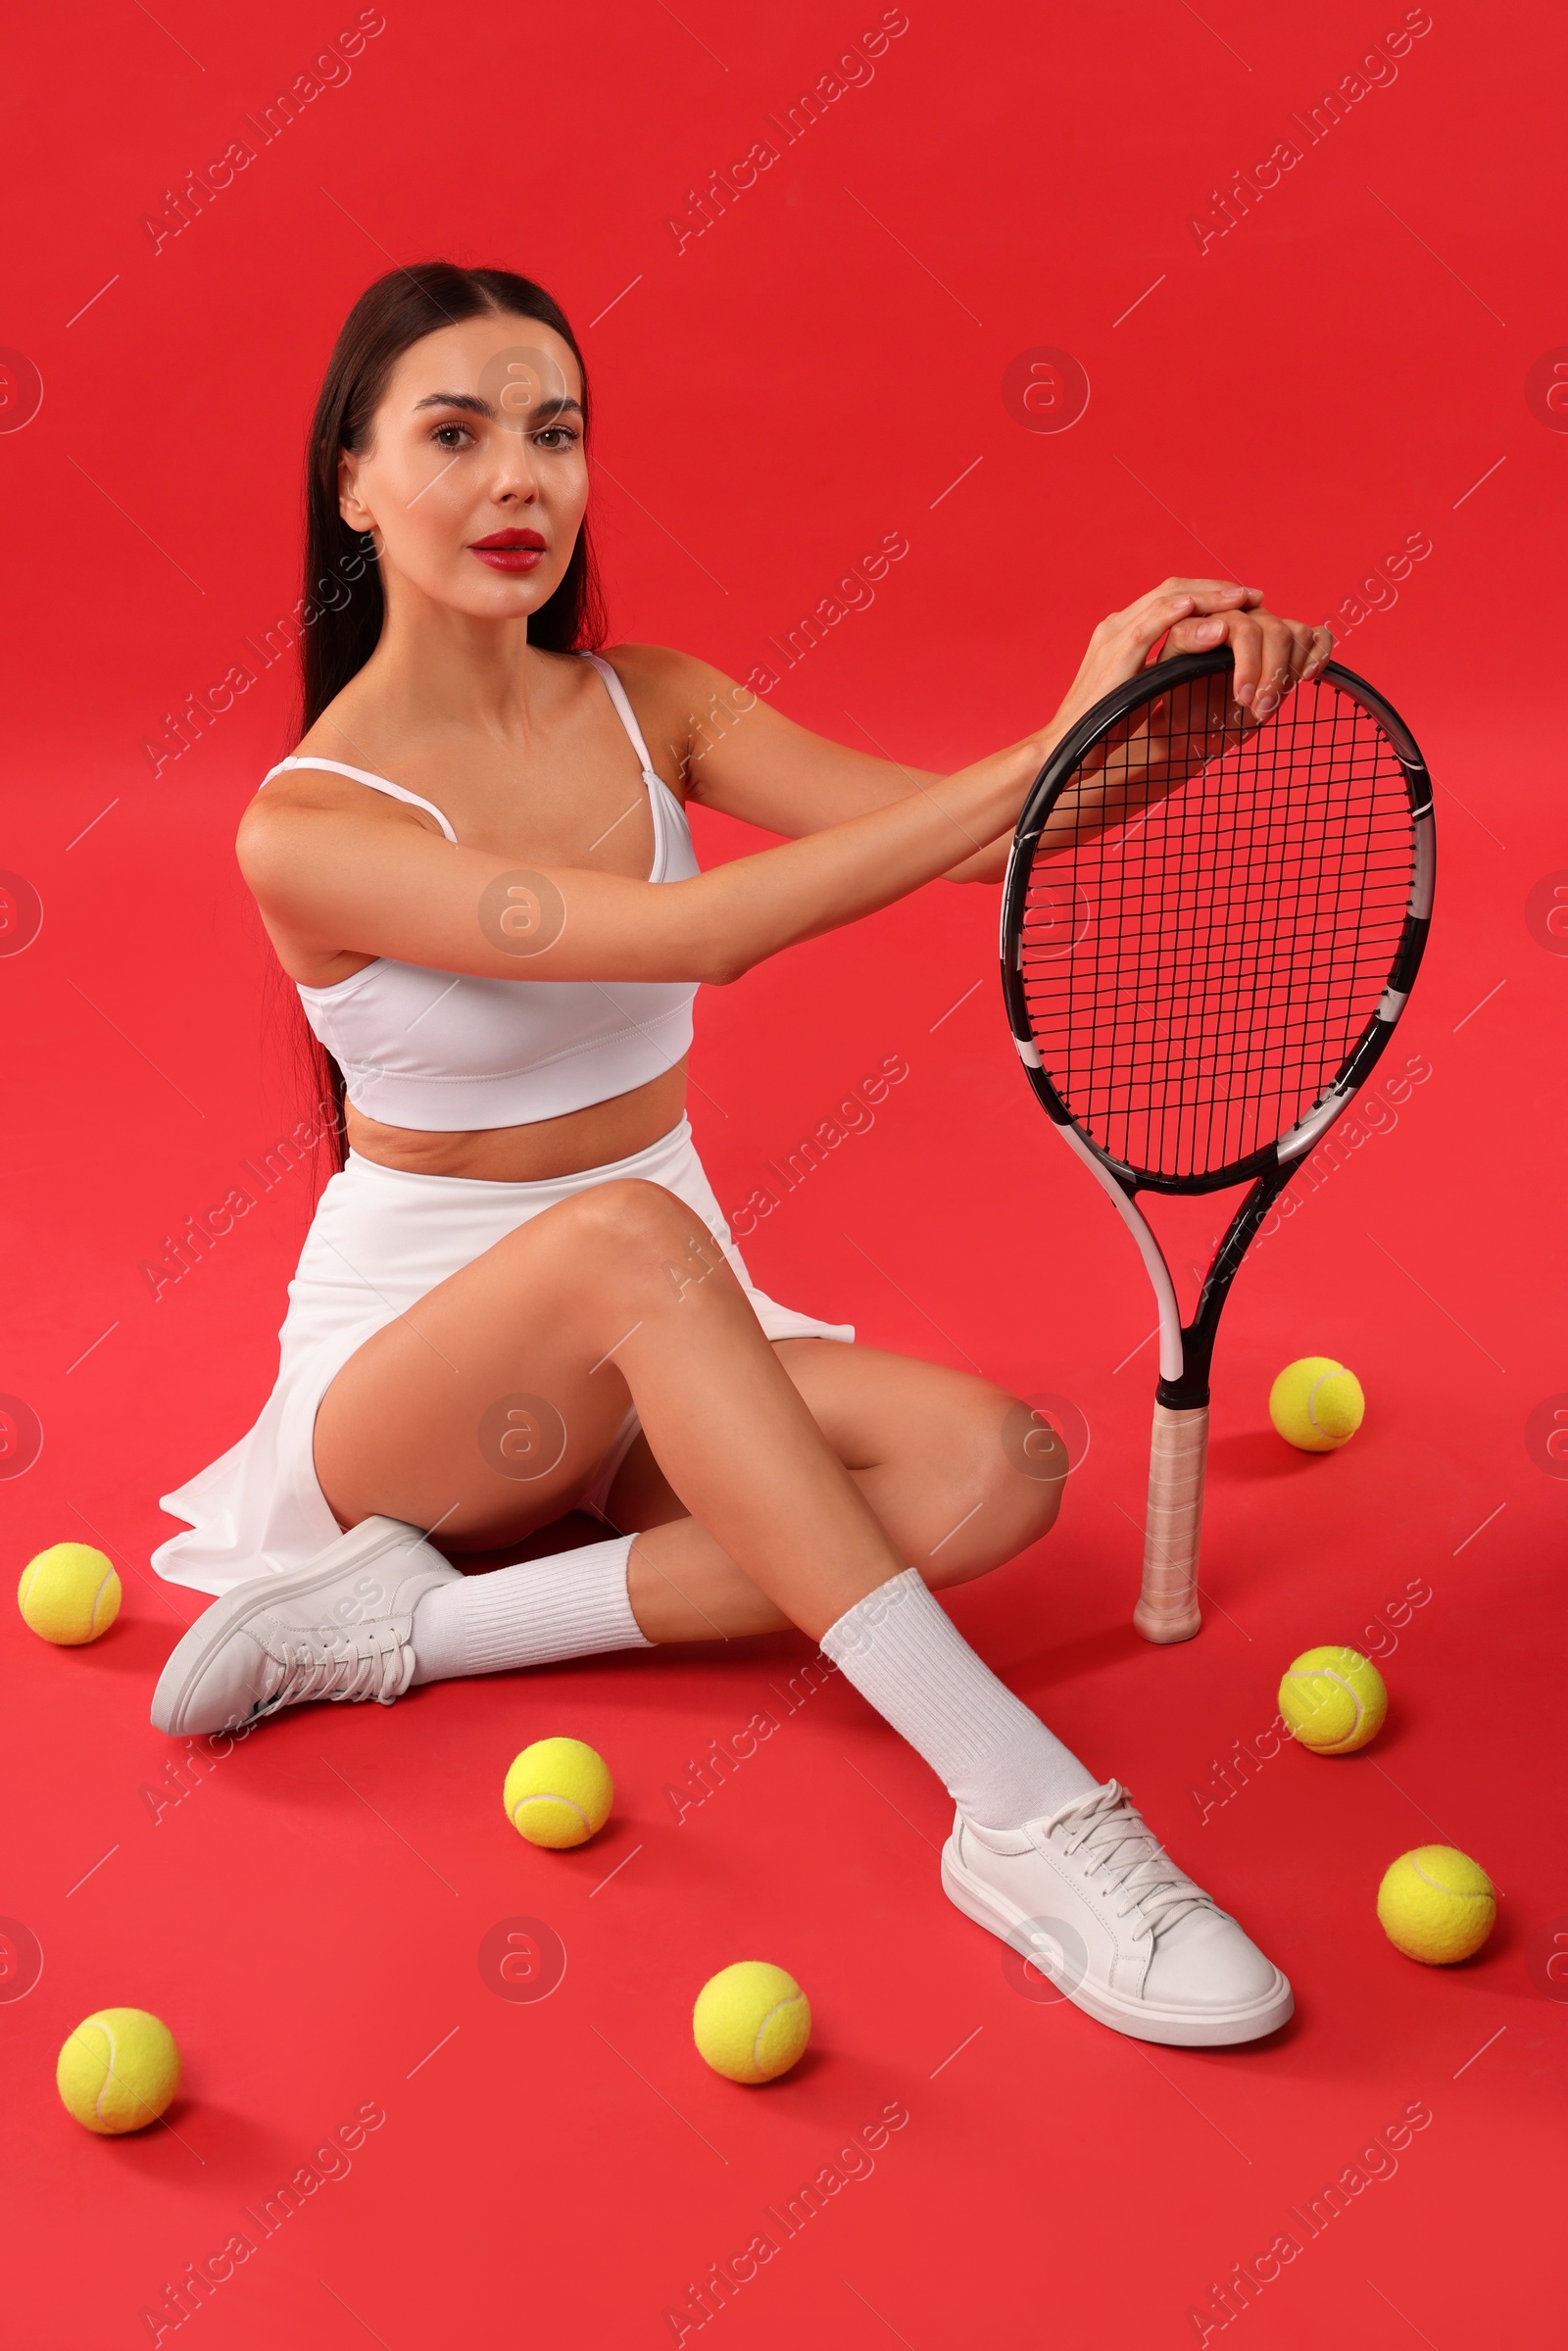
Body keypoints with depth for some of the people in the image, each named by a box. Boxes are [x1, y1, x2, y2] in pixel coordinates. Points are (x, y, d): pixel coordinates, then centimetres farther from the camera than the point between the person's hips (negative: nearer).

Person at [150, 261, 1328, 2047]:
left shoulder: (650, 708, -1)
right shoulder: (311, 828, -18)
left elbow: (971, 834, -14)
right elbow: (690, 932, -32)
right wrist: (1047, 753, -37)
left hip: (646, 1367, 5)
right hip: (410, 1369, -5)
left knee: (993, 1467, -24)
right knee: (622, 1237, -40)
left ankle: (419, 1623, -19)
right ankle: (1023, 1814, -40)